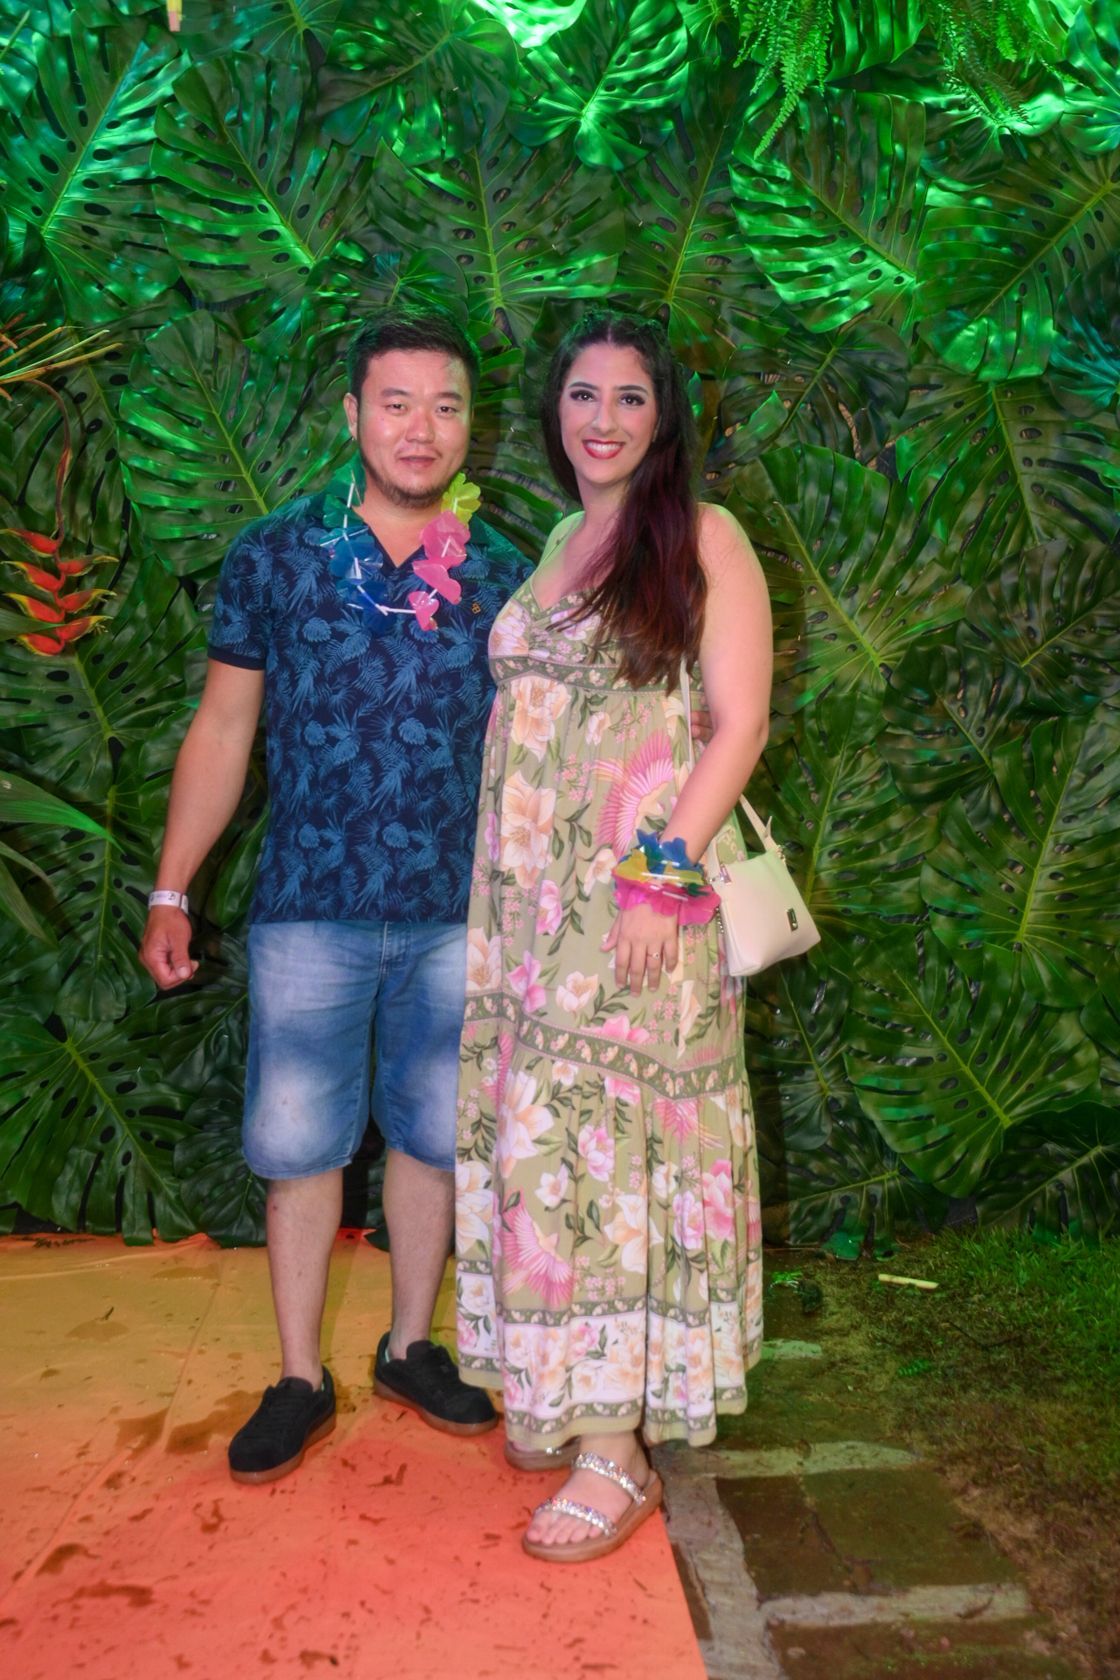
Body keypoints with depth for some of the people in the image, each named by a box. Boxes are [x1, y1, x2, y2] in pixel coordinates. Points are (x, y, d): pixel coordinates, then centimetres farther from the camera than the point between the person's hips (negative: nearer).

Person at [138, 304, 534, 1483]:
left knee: (430, 1135, 13)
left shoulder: (505, 576, 3)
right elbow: (222, 731, 4)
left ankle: (409, 1347, 33)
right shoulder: (273, 556, 0)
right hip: (311, 907, -1)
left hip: (458, 913, 2)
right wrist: (170, 892, 2)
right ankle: (299, 1379, 24)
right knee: (299, 1141, 6)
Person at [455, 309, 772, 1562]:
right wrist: (503, 884, 11)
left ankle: (614, 1453, 8)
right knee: (538, 1132, 9)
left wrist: (663, 878, -18)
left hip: (641, 890, -6)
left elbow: (739, 723, -9)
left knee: (600, 1137, -5)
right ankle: (560, 1394, 26)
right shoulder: (552, 545, 17)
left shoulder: (703, 539, -1)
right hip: (530, 894, 6)